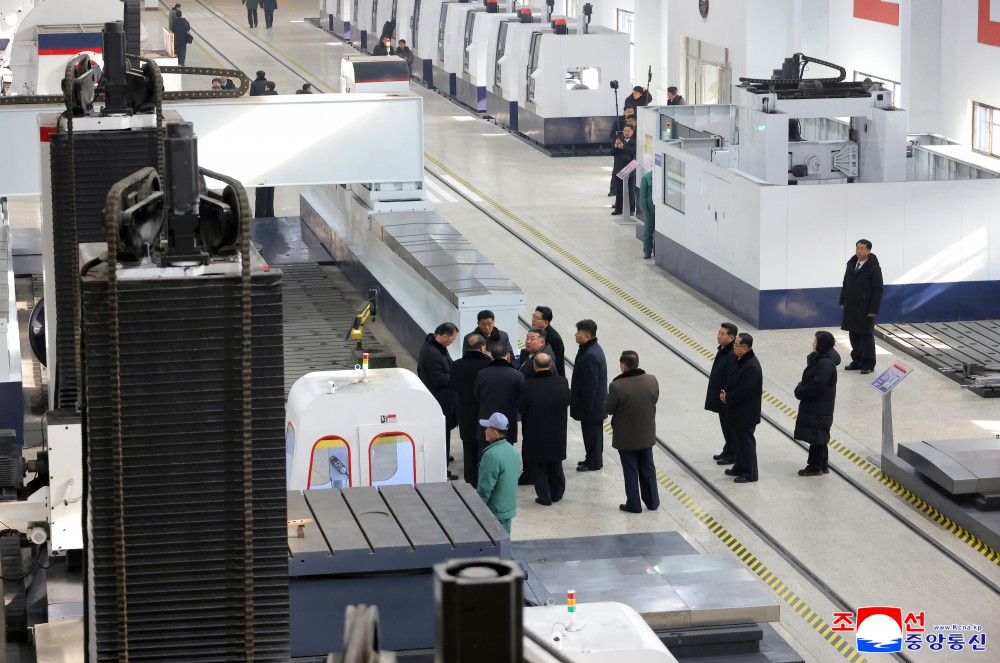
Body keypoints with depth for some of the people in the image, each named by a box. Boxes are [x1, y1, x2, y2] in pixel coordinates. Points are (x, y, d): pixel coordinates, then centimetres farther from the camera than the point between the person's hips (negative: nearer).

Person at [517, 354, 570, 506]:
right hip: (557, 432, 3)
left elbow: (520, 408, -13)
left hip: (535, 433, -3)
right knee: (556, 465, 21)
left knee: (538, 465, 12)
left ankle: (544, 497, 14)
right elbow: (567, 402, 0)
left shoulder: (529, 386, -24)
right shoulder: (562, 383, -14)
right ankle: (556, 493, 33)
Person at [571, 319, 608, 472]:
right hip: (596, 404, 10)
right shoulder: (593, 349, 7)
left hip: (591, 405, -10)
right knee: (593, 432, 20)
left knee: (592, 433, 3)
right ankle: (593, 459, 31)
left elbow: (590, 383, -24)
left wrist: (587, 406, -19)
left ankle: (593, 462, 14)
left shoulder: (590, 355, -26)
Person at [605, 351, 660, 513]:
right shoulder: (652, 381, -11)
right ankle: (652, 501, 29)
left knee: (630, 471, 10)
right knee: (648, 469, 20)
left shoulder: (617, 386, -26)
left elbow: (608, 409, -15)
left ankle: (633, 505, 18)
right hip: (647, 435, 4)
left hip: (626, 437, -4)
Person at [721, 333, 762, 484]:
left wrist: (728, 398, -14)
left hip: (746, 413, -10)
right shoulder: (741, 361, 6)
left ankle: (749, 474, 10)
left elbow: (743, 391, -27)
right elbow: (732, 381, 16)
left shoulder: (752, 367, -26)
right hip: (738, 411, 10)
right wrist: (725, 394, -1)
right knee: (738, 441, 20)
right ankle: (740, 468, 34)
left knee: (745, 442, 0)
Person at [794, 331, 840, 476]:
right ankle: (822, 465, 26)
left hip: (819, 408, -10)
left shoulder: (825, 363, -23)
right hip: (814, 405, 10)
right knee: (819, 436, 17)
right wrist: (801, 387, -1)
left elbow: (816, 385, -26)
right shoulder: (819, 358, 9)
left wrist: (800, 391, -12)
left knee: (816, 436, 0)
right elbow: (810, 380, 16)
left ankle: (815, 467, 9)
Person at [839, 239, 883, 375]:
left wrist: (873, 309, -17)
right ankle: (857, 361, 21)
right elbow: (845, 284, 15)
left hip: (865, 309, -6)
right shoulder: (851, 265, 7)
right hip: (851, 308, 6)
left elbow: (878, 290, -14)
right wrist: (843, 301, 11)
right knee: (853, 335, 11)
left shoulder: (873, 268, -13)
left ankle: (868, 365, 10)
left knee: (866, 336, 2)